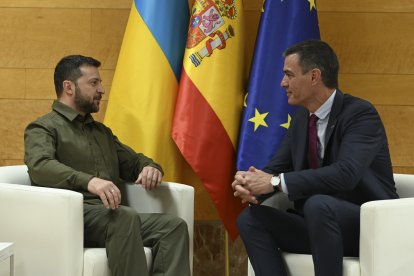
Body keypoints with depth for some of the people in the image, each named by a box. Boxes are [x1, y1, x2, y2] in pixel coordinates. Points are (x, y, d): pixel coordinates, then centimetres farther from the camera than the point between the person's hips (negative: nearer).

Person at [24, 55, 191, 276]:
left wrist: (150, 167, 6)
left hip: (111, 215, 7)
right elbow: (40, 166, -16)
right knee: (126, 217, -37)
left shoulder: (101, 131, 29)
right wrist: (88, 181, -34)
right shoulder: (43, 128, 4)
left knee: (173, 225, -20)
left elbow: (133, 161, 33)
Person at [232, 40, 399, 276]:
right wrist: (252, 185, -16)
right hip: (319, 221, 7)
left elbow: (346, 173, -30)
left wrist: (276, 182, -30)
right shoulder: (301, 118, 9)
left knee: (318, 205, -36)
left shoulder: (361, 113, -16)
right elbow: (277, 168, 8)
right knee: (251, 218, -11)